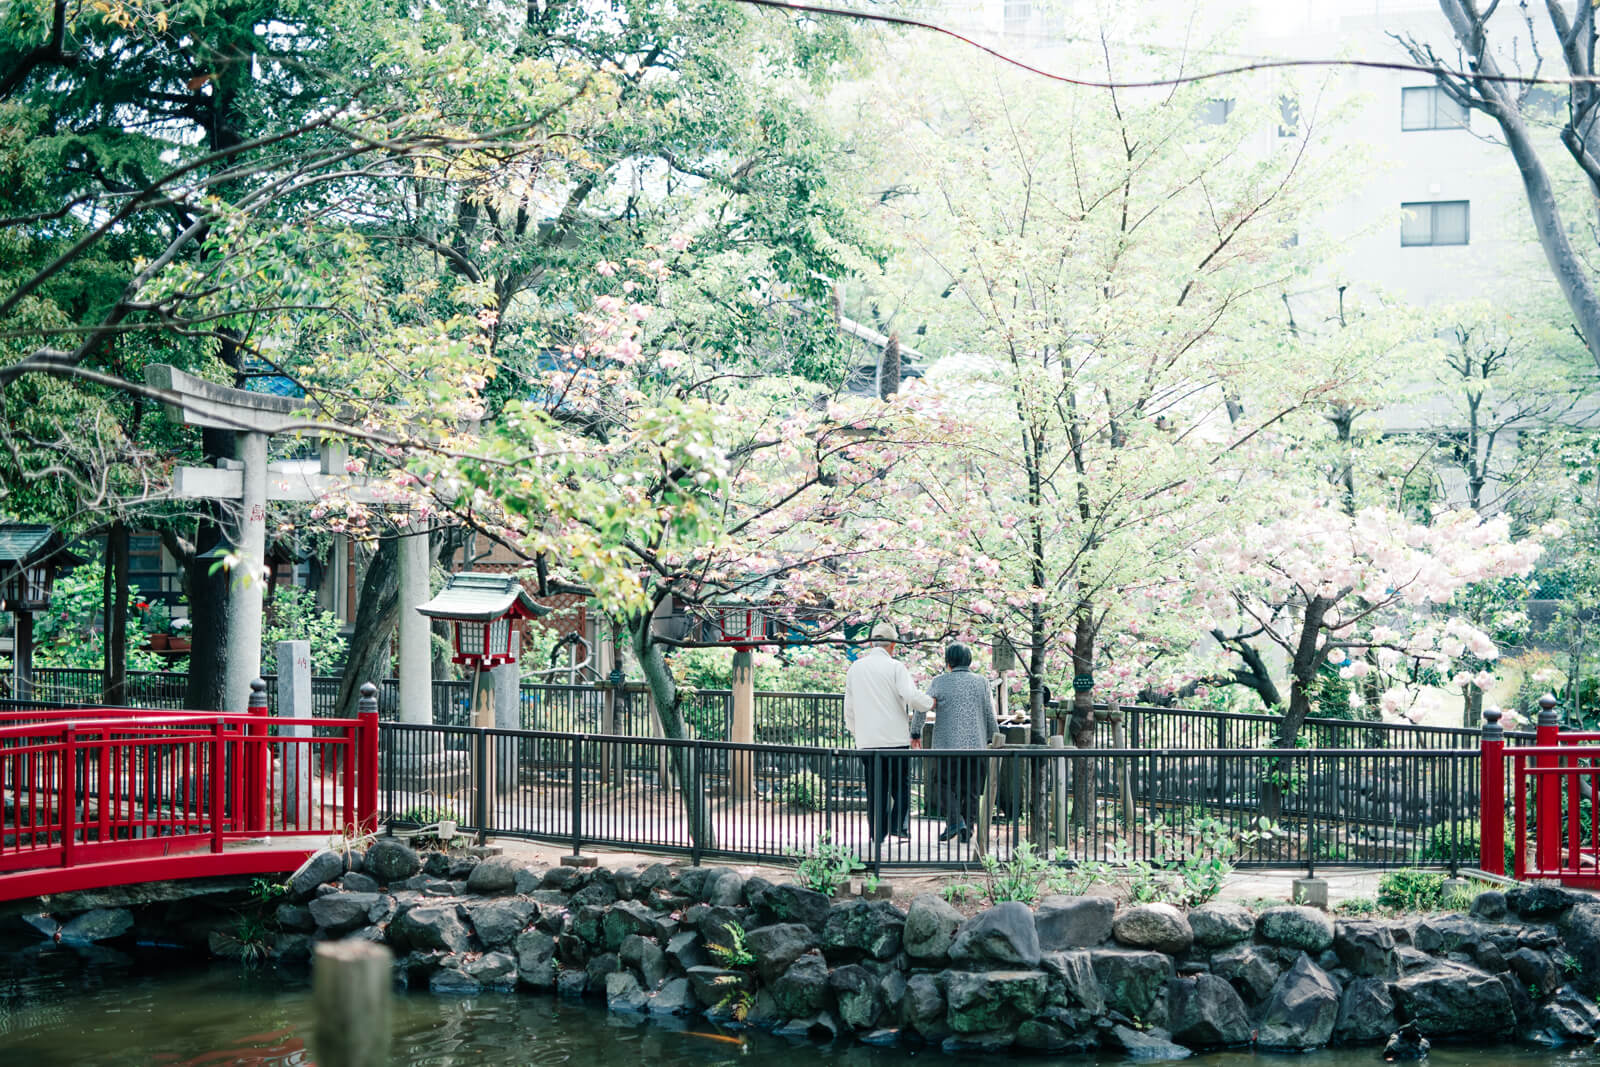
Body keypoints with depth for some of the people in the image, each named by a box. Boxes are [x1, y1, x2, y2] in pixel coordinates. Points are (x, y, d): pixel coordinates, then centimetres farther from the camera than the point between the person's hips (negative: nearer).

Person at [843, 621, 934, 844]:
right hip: (895, 739, -4)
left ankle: (877, 836, 7)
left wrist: (855, 732, 26)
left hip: (866, 741, 4)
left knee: (875, 792, 8)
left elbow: (849, 708, 15)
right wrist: (930, 702, 2)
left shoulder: (855, 668, 11)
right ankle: (900, 825, -9)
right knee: (901, 787, 7)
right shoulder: (895, 667, -5)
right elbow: (911, 696, -17)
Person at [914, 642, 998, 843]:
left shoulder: (939, 682, -1)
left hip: (948, 745, -2)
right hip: (976, 744, 2)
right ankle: (968, 830, 6)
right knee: (971, 790, 9)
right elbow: (990, 716, 5)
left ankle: (954, 821, -9)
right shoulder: (981, 683, 4)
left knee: (946, 785, 9)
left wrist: (915, 733, 9)